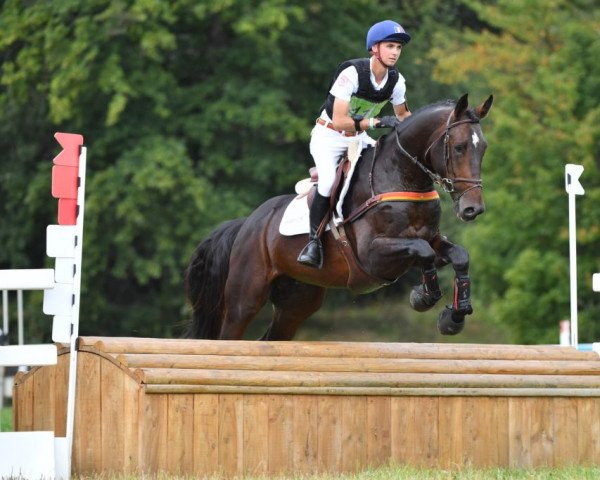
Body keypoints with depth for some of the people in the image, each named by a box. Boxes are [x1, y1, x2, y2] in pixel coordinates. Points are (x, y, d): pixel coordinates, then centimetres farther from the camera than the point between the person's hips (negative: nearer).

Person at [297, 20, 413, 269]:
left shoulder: (396, 81, -7)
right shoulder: (352, 73, -26)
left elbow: (402, 114, 12)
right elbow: (339, 121, -31)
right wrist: (378, 122, -35)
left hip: (358, 138, 7)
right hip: (328, 136, -7)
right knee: (329, 180, -31)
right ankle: (314, 239, -19)